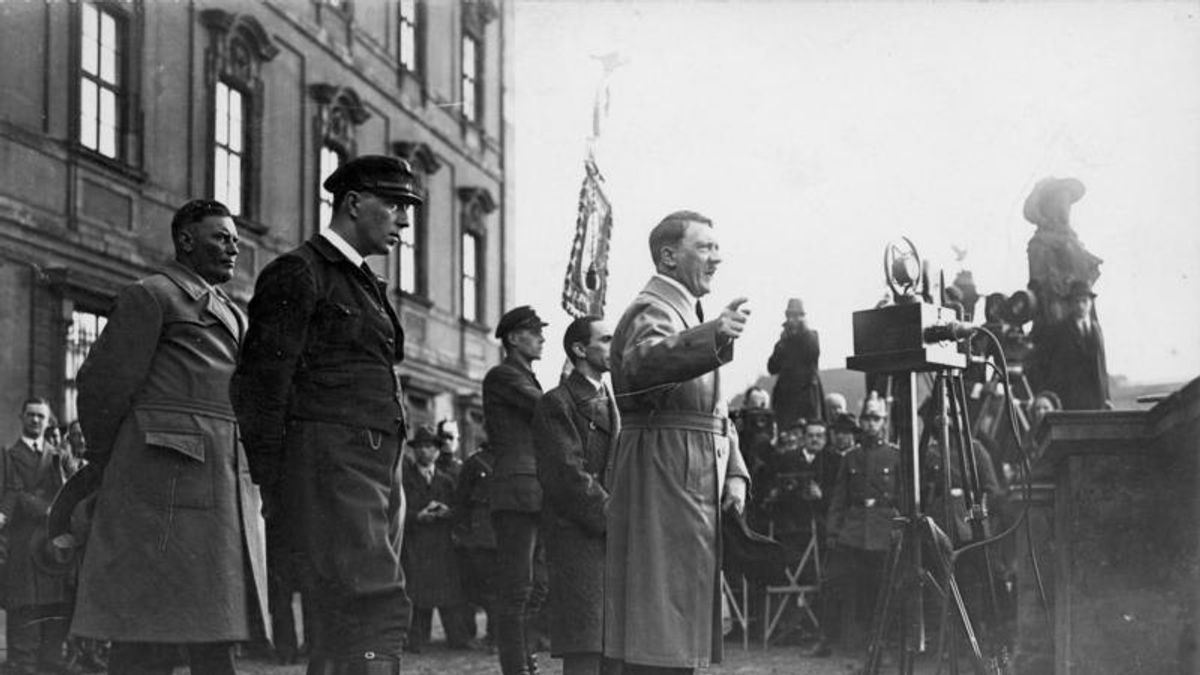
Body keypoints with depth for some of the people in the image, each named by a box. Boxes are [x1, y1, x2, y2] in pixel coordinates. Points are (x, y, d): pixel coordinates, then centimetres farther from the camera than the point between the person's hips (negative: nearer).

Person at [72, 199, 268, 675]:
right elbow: (102, 385, -3)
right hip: (166, 487, -8)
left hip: (229, 489, 8)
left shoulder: (233, 315, 26)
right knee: (148, 637, -9)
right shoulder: (150, 297, 1)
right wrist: (106, 460, 7)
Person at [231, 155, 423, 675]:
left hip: (377, 470, 9)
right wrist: (271, 487, -12)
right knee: (377, 616, -19)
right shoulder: (298, 274, -3)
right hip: (329, 467, -9)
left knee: (343, 630, 7)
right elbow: (261, 385, -8)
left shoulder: (365, 285, 24)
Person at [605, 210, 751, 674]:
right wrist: (713, 336, -49)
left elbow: (714, 411, 24)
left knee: (679, 630, 14)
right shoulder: (653, 311, -9)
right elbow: (643, 362, -34)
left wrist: (734, 474, 8)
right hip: (663, 485, -10)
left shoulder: (687, 314, 24)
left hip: (693, 489, 10)